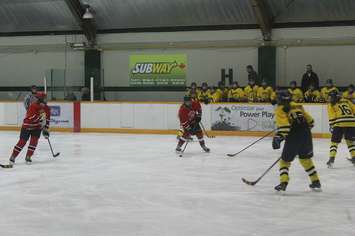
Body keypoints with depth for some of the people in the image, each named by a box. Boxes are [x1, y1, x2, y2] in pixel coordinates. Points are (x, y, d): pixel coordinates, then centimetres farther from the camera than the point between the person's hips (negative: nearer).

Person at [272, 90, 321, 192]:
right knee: (306, 159, 24)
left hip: (293, 138, -5)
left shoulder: (280, 110, 1)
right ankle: (316, 182, 25)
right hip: (306, 136, 5)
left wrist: (278, 138, -20)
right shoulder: (297, 106, 18)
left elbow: (284, 126, -16)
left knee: (285, 160, 10)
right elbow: (310, 121, 21)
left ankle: (283, 183, -3)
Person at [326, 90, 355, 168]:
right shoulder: (347, 101, 25)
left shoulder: (331, 105, 13)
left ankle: (331, 159, -6)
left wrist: (331, 127, 4)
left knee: (334, 141, 6)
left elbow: (332, 117, 3)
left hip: (339, 124, -4)